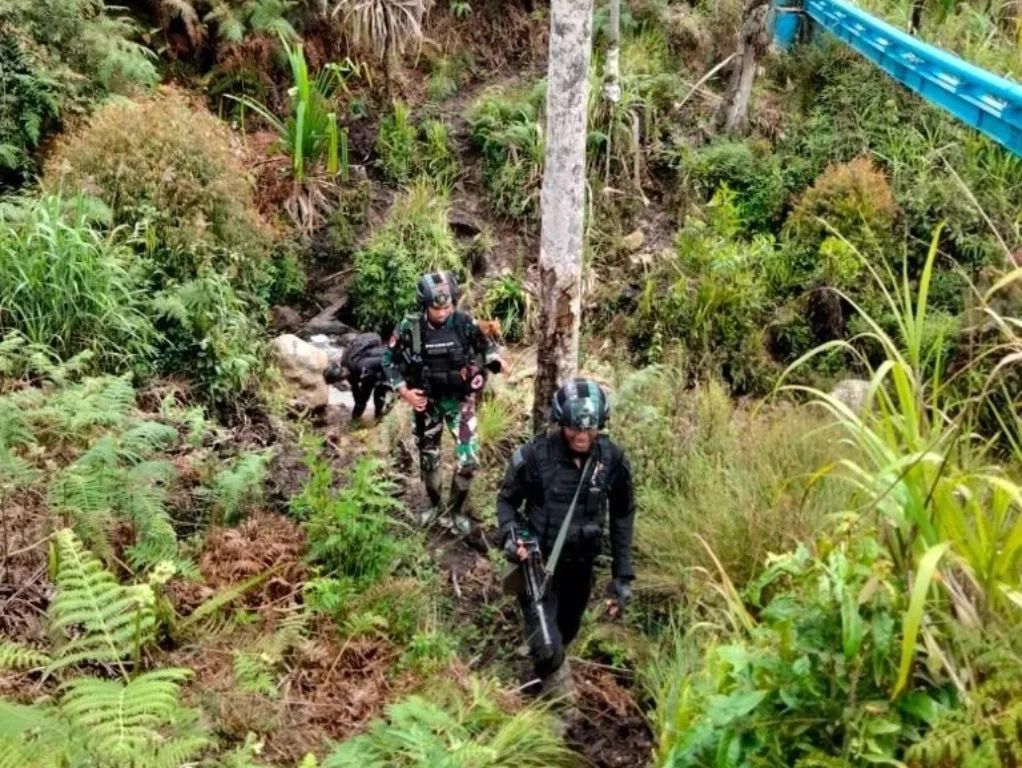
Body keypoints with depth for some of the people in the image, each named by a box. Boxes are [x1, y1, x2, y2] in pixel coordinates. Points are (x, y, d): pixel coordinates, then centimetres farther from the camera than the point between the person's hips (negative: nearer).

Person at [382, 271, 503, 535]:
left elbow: (484, 347, 4)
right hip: (427, 401, 1)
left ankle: (456, 510, 16)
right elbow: (390, 360, -4)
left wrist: (495, 361, -11)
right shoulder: (410, 327, -16)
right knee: (428, 458, 14)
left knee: (469, 459, -8)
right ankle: (434, 504, 39)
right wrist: (404, 391, -12)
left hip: (460, 400, 0)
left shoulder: (465, 323, -15)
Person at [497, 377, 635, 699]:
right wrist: (510, 533, -25)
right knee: (546, 644, -12)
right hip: (538, 561, -3)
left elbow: (622, 515, 1)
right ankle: (562, 697, 17)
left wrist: (623, 574, 1)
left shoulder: (612, 459, -13)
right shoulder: (535, 454, -21)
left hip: (580, 563, 3)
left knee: (566, 632, 21)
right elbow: (507, 499, -4)